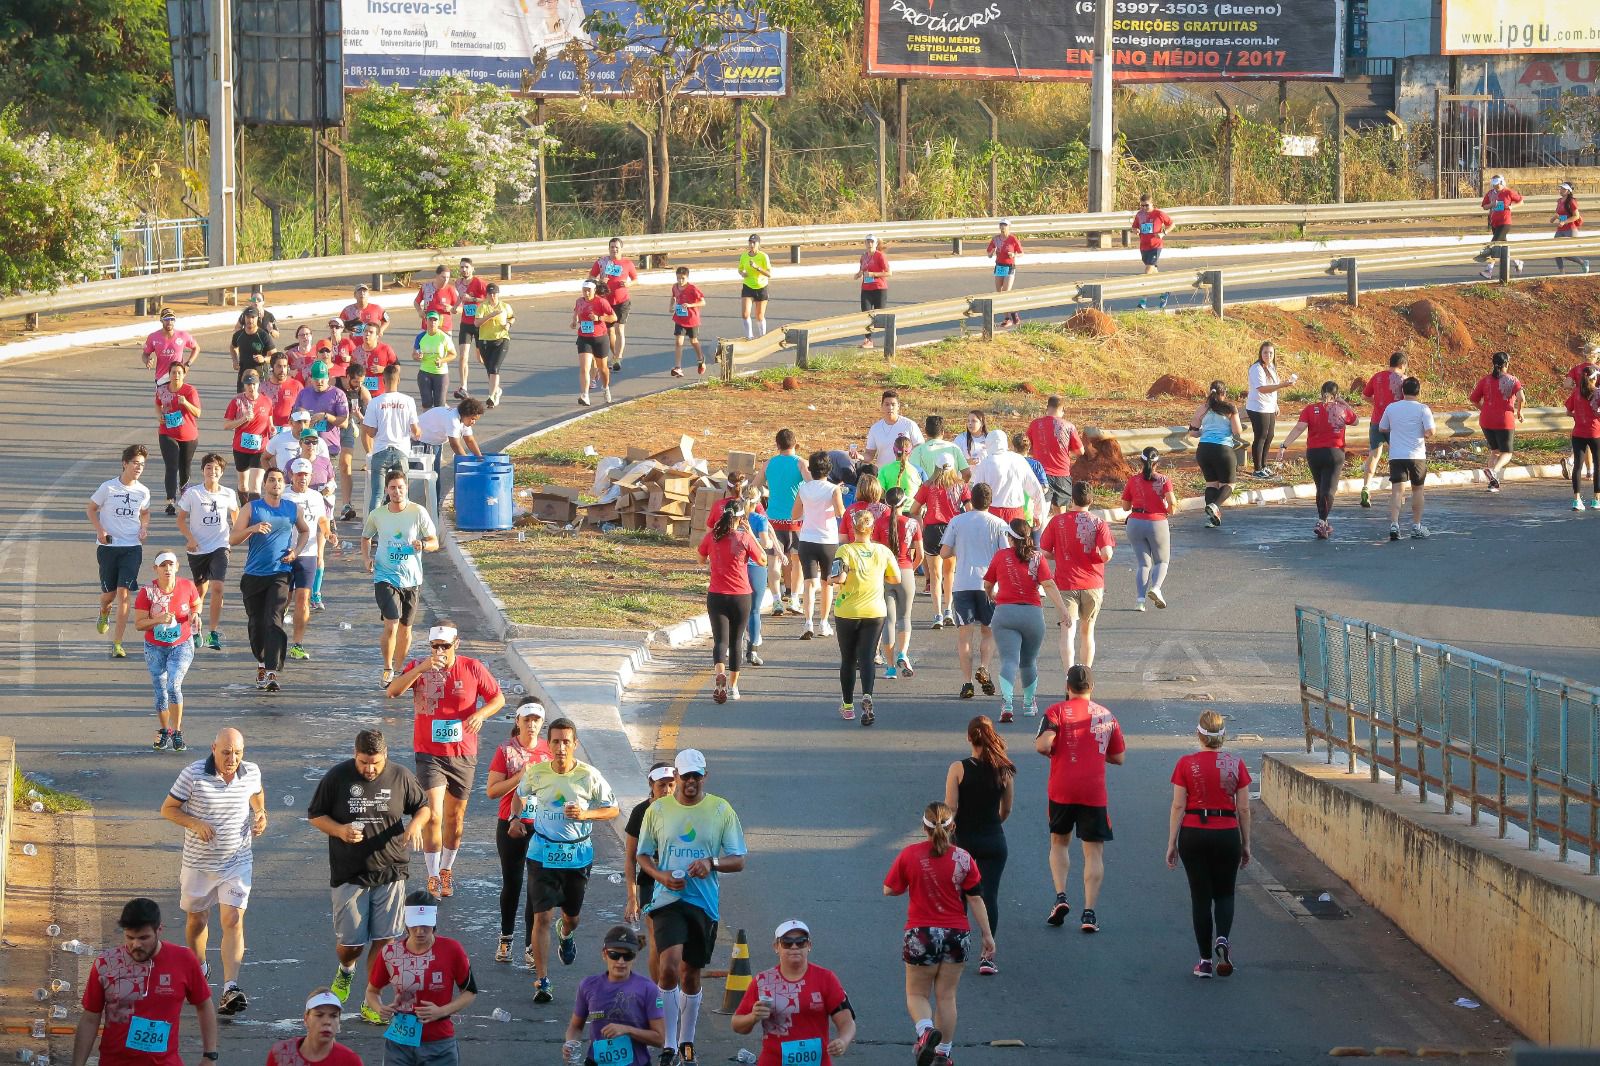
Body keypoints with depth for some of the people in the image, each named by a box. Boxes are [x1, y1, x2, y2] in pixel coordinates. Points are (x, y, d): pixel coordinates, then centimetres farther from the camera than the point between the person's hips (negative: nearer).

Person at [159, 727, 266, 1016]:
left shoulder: (251, 773, -5)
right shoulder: (194, 774, -15)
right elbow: (168, 808, -6)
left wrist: (261, 815, -2)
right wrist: (195, 823, -23)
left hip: (237, 862, 0)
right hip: (198, 863, 0)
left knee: (233, 921, -12)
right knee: (196, 919, 16)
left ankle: (231, 988, -20)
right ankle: (197, 969, 44)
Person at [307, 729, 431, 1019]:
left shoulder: (400, 776, 0)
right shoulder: (337, 777, -3)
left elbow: (424, 806, 14)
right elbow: (315, 815, 5)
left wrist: (416, 824, -9)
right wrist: (339, 830, -14)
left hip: (390, 873, 1)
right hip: (349, 874, -1)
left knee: (383, 940, -1)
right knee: (349, 942, 0)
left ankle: (372, 1003, 11)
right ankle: (345, 971, 36)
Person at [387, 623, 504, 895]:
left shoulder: (472, 668, -2)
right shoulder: (418, 667, -5)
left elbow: (498, 699, 6)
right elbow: (393, 691, -19)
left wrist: (480, 713, -15)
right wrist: (421, 669, -30)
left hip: (463, 754, 2)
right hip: (429, 754, -2)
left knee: (455, 816, 13)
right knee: (433, 814, -14)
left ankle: (447, 870, 30)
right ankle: (433, 877, -8)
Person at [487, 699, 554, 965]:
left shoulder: (549, 751, 1)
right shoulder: (506, 750, -5)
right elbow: (492, 790, -10)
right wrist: (520, 777, -20)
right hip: (511, 824, -1)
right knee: (511, 883, 9)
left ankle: (531, 946, 8)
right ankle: (506, 938, 28)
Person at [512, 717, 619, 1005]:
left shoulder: (589, 776, -10)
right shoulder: (537, 773, -7)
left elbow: (612, 810, 0)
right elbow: (521, 794, 16)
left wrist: (585, 814, -17)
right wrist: (518, 819, -2)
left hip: (578, 854, 1)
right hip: (543, 854, -1)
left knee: (572, 915, 18)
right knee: (541, 916, -10)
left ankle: (566, 934, 57)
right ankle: (542, 980, -6)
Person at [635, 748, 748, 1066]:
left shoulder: (721, 810, 2)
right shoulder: (658, 810, 3)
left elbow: (738, 860, 3)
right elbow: (643, 855, 11)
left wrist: (712, 863, -17)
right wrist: (661, 876, -10)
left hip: (705, 904, 1)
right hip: (668, 900, -1)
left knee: (691, 975, 11)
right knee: (670, 967, -19)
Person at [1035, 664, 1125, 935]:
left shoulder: (1057, 711, 0)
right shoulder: (1107, 716, 9)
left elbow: (1042, 745, -14)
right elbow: (1118, 758, 15)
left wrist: (1051, 751, 9)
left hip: (1062, 790, -1)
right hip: (1094, 791, 1)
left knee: (1059, 842, 20)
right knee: (1094, 851, 3)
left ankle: (1061, 897, 3)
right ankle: (1089, 914, -5)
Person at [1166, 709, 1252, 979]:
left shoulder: (1186, 764, -6)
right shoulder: (1236, 764, -3)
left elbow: (1178, 806, -6)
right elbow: (1244, 809, 0)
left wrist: (1171, 843, 1)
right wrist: (1246, 845, 10)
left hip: (1193, 835, -1)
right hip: (1227, 834, 1)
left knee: (1201, 896, 8)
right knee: (1224, 894, 16)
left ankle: (1206, 960, 7)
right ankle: (1222, 939, -12)